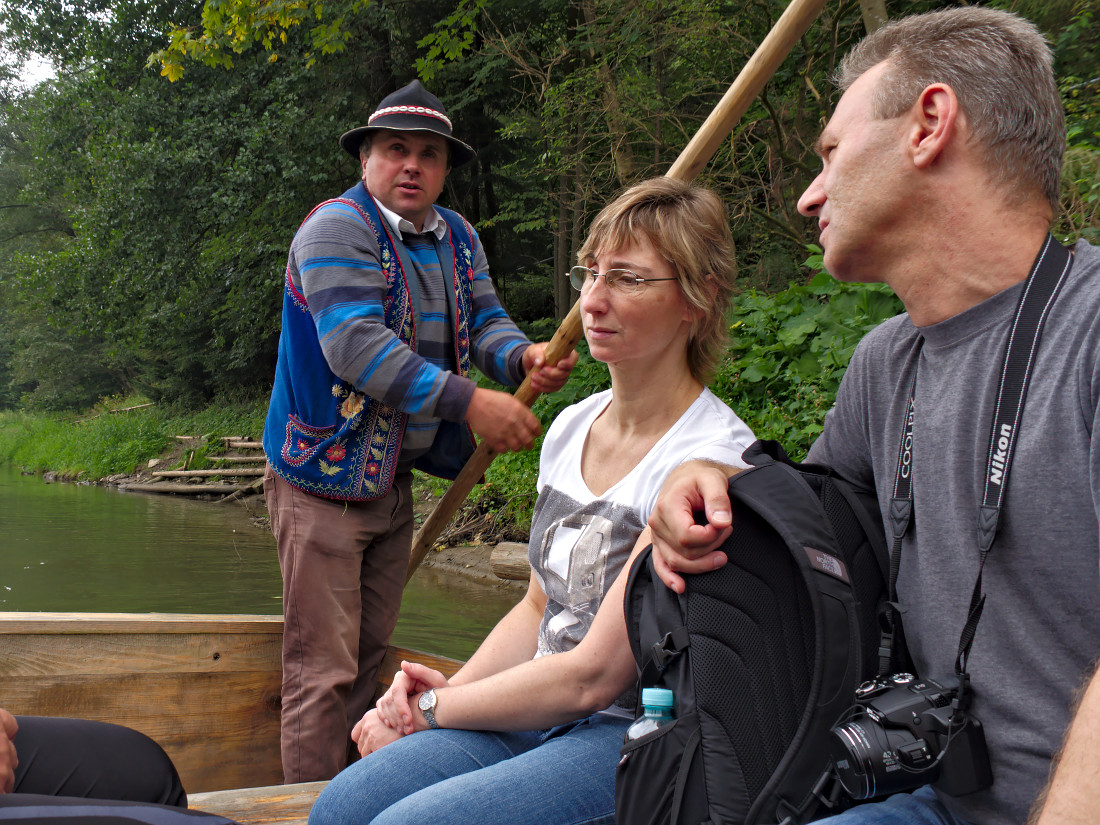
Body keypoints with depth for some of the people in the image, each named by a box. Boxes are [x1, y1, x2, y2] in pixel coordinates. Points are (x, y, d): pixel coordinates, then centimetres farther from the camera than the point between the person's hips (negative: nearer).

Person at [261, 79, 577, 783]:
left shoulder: (459, 238, 11)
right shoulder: (337, 229, -13)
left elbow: (484, 320, 8)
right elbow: (354, 343, -25)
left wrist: (523, 356, -18)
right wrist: (468, 402, -29)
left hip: (397, 476, 8)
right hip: (324, 477, -7)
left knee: (371, 653, 15)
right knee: (323, 666, -6)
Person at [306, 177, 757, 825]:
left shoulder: (712, 459, -18)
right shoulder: (571, 427, 8)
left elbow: (592, 674, -17)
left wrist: (434, 710, -7)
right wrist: (449, 690, 0)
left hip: (640, 741, -7)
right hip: (544, 715, 7)